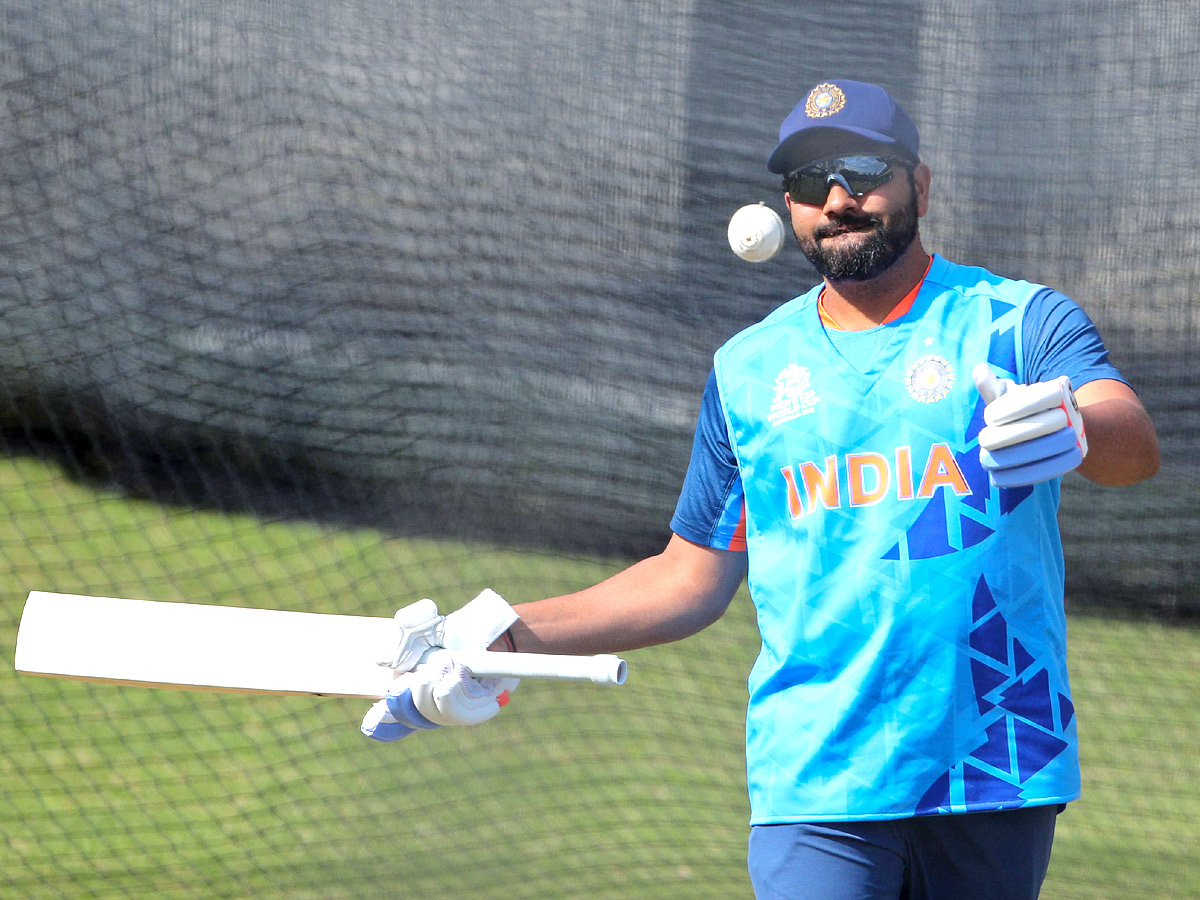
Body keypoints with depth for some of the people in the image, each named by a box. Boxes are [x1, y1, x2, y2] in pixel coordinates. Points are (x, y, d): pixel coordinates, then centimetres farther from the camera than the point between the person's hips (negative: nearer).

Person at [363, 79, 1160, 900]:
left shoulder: (1020, 324, 1)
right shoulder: (749, 369, 13)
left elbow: (1135, 445, -19)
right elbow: (692, 580, 19)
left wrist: (1072, 429, -43)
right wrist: (507, 639, 10)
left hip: (997, 775, -1)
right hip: (814, 789, 1)